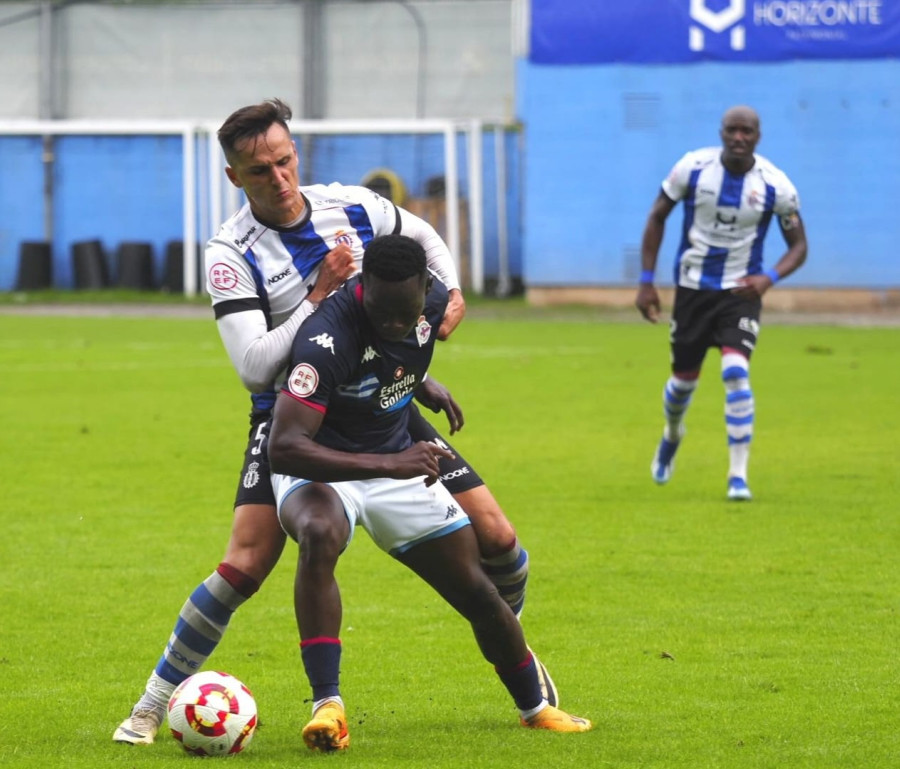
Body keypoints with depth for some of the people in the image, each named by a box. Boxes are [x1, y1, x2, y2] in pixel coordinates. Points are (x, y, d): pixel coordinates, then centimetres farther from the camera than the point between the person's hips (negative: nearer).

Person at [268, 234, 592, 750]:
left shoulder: (434, 302, -13)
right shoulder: (330, 337, -34)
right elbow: (283, 447, -40)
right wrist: (388, 465, -43)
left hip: (398, 461, 6)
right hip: (321, 468, -6)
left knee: (477, 591, 8)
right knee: (321, 535, -40)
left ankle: (536, 707, 35)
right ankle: (328, 706, -35)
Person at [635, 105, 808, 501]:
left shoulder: (776, 185, -13)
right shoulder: (693, 167, -11)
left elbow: (798, 245, -3)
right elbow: (657, 217, 1)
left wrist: (769, 278, -23)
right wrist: (646, 281, -2)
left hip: (741, 291, -1)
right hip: (693, 287, 1)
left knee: (736, 372, -21)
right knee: (684, 379, 10)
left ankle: (738, 475, -16)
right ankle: (672, 435, 47)